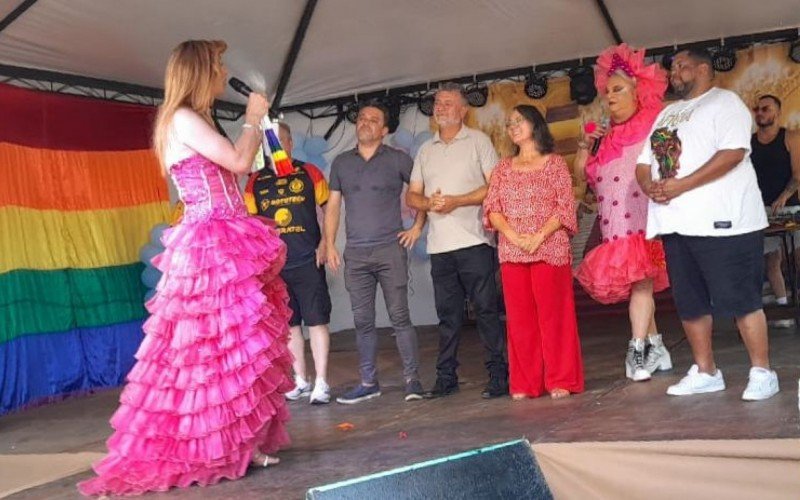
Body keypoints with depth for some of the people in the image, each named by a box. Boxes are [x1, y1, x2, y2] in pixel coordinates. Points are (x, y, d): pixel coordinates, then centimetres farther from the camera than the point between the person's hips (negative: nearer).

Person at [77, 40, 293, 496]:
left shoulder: (197, 122, 19)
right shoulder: (182, 119, -10)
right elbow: (239, 162, -16)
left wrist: (257, 127, 22)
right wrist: (253, 119, -2)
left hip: (226, 245, 10)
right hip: (209, 246, -10)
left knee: (237, 343, 9)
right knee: (222, 345, -7)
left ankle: (237, 441, 16)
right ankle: (222, 447, 2)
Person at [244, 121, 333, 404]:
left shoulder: (308, 173, 1)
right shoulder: (255, 182, 7)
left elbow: (329, 209, 3)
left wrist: (324, 244, -6)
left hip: (308, 262, -3)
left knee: (316, 321, -2)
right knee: (289, 324, 9)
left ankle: (321, 383, 4)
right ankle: (300, 381, 19)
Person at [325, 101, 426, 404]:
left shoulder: (397, 160, 3)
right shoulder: (341, 163, 12)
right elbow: (333, 207, 13)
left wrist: (417, 226, -2)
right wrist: (330, 245, 5)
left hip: (391, 249, -3)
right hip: (355, 254, 3)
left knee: (399, 317, -5)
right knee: (362, 321, 6)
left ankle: (412, 379, 1)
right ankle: (369, 383, 14)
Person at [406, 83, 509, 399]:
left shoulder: (478, 141, 4)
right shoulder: (426, 150, 19)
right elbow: (411, 195, 16)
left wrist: (456, 201, -13)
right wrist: (429, 203, -6)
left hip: (474, 241, -5)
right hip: (439, 245, 5)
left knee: (486, 308, -4)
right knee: (447, 313, 9)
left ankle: (498, 374, 2)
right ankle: (446, 377, 15)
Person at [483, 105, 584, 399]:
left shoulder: (554, 163, 6)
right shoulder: (503, 168, 15)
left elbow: (565, 206, -2)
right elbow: (491, 208, 6)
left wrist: (539, 237, -15)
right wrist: (514, 236, -10)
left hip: (550, 250, -3)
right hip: (512, 253, 3)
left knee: (553, 314, -2)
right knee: (519, 318, 3)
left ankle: (560, 381, 6)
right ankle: (524, 384, 10)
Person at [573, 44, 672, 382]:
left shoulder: (655, 126, -1)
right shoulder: (607, 137, 17)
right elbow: (582, 173, 17)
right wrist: (585, 146, 3)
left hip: (645, 221, -6)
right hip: (617, 226, 7)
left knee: (640, 280, -14)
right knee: (636, 284, 9)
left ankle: (637, 349, -11)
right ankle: (655, 348, 18)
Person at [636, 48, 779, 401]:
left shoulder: (724, 102, 0)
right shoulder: (667, 113, 23)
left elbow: (732, 153, -15)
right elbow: (644, 162, 20)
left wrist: (681, 185, -19)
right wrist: (649, 186, -4)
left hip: (721, 222, -7)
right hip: (675, 223, 8)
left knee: (740, 299, -6)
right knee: (690, 303, 9)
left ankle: (762, 373, 4)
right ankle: (705, 372, 20)